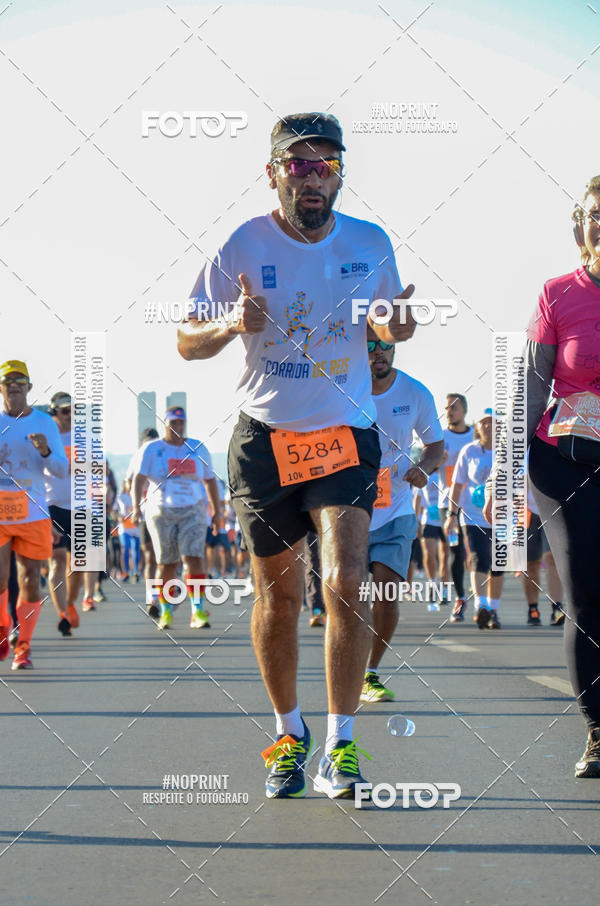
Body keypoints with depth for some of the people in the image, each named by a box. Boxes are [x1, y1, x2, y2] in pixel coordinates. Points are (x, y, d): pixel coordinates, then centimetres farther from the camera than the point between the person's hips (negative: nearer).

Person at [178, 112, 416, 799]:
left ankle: (340, 744, -6)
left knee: (345, 581, -16)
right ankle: (289, 734, 27)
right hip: (264, 439, 0)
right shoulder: (244, 245, -5)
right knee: (278, 594, 7)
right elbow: (187, 342, 0)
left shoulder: (371, 244, 0)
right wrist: (231, 324, -21)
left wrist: (397, 321, -8)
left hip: (346, 438, 0)